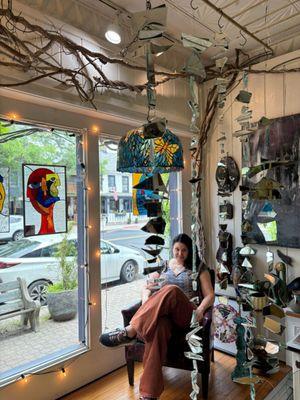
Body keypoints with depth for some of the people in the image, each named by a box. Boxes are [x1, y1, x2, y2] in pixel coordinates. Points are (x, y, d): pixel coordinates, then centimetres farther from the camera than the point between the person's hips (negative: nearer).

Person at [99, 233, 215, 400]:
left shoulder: (199, 267, 15)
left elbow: (210, 295, 8)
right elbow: (147, 287, 18)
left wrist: (200, 309, -13)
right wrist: (146, 306, -4)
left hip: (185, 314, -2)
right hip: (159, 311, 2)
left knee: (172, 290, -38)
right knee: (158, 326, -39)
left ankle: (130, 331, -39)